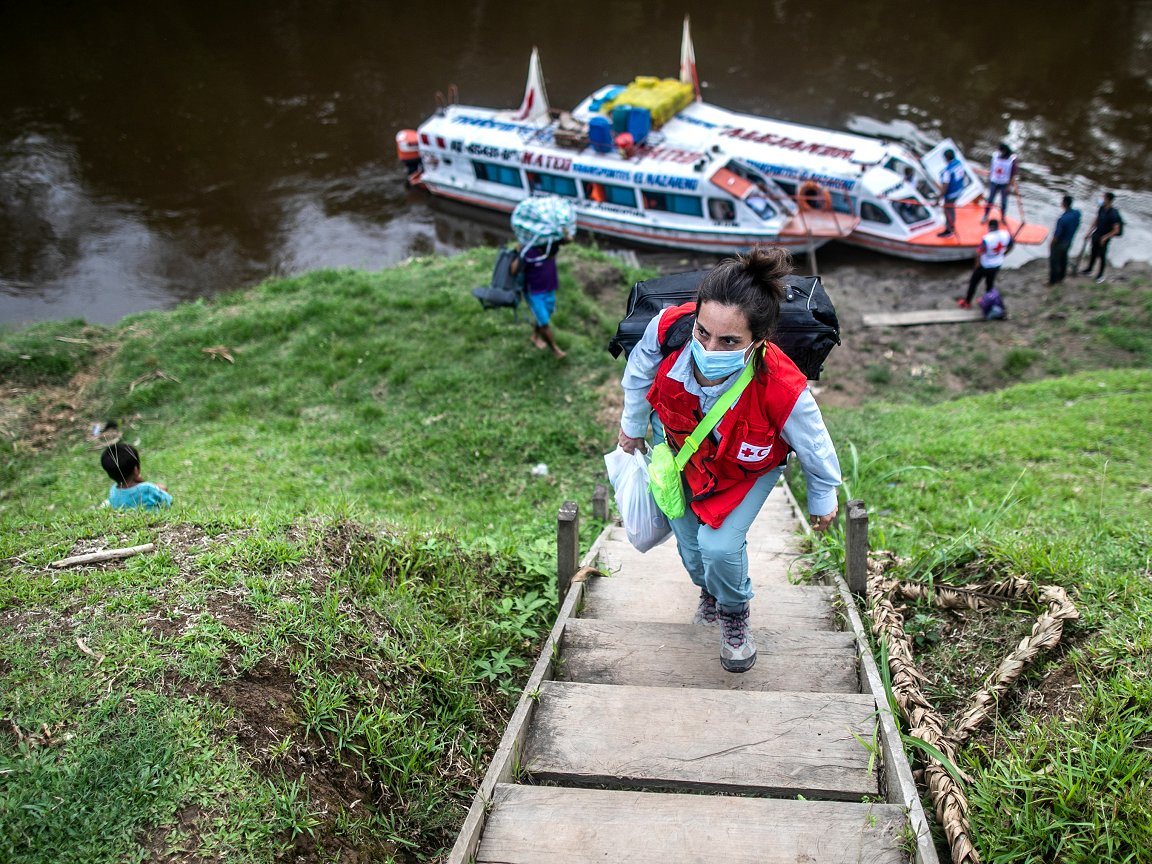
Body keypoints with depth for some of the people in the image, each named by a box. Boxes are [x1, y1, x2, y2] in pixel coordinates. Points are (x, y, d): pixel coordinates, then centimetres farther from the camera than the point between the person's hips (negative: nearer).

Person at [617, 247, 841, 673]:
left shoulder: (783, 391, -45)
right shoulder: (669, 326, -40)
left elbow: (815, 447, -20)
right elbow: (640, 372, -12)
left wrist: (823, 499, -1)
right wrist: (633, 425, 6)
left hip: (747, 468, -3)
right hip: (680, 446, 3)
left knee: (719, 546, -17)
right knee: (689, 540, 16)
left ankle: (734, 613, 21)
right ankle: (708, 590, 55)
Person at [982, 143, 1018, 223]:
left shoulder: (1012, 159, -18)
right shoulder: (995, 155, -10)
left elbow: (1013, 173, -10)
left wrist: (1009, 185, -10)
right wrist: (989, 180, 8)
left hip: (1004, 184, -2)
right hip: (994, 182, 2)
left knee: (1003, 201, 12)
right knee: (990, 200, 9)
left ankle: (1003, 218, 28)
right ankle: (985, 216, 25)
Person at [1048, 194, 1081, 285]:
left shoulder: (1062, 219, -36)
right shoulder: (1077, 213, -14)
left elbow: (1056, 235, -27)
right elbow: (1077, 225, 4)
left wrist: (1051, 245, -11)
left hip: (1059, 243, -7)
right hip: (1068, 242, 7)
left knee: (1054, 261, 12)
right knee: (1063, 259, 24)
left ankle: (1052, 280, 27)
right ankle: (1061, 277, 41)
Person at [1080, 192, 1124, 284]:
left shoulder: (1113, 214, -28)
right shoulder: (1102, 208, -8)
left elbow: (1116, 230, -22)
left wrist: (1105, 238, -19)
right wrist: (1090, 230, 6)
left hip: (1104, 238, -6)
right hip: (1096, 235, 6)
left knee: (1102, 255, 10)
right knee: (1093, 252, 23)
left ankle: (1100, 275, 28)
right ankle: (1089, 269, 44)